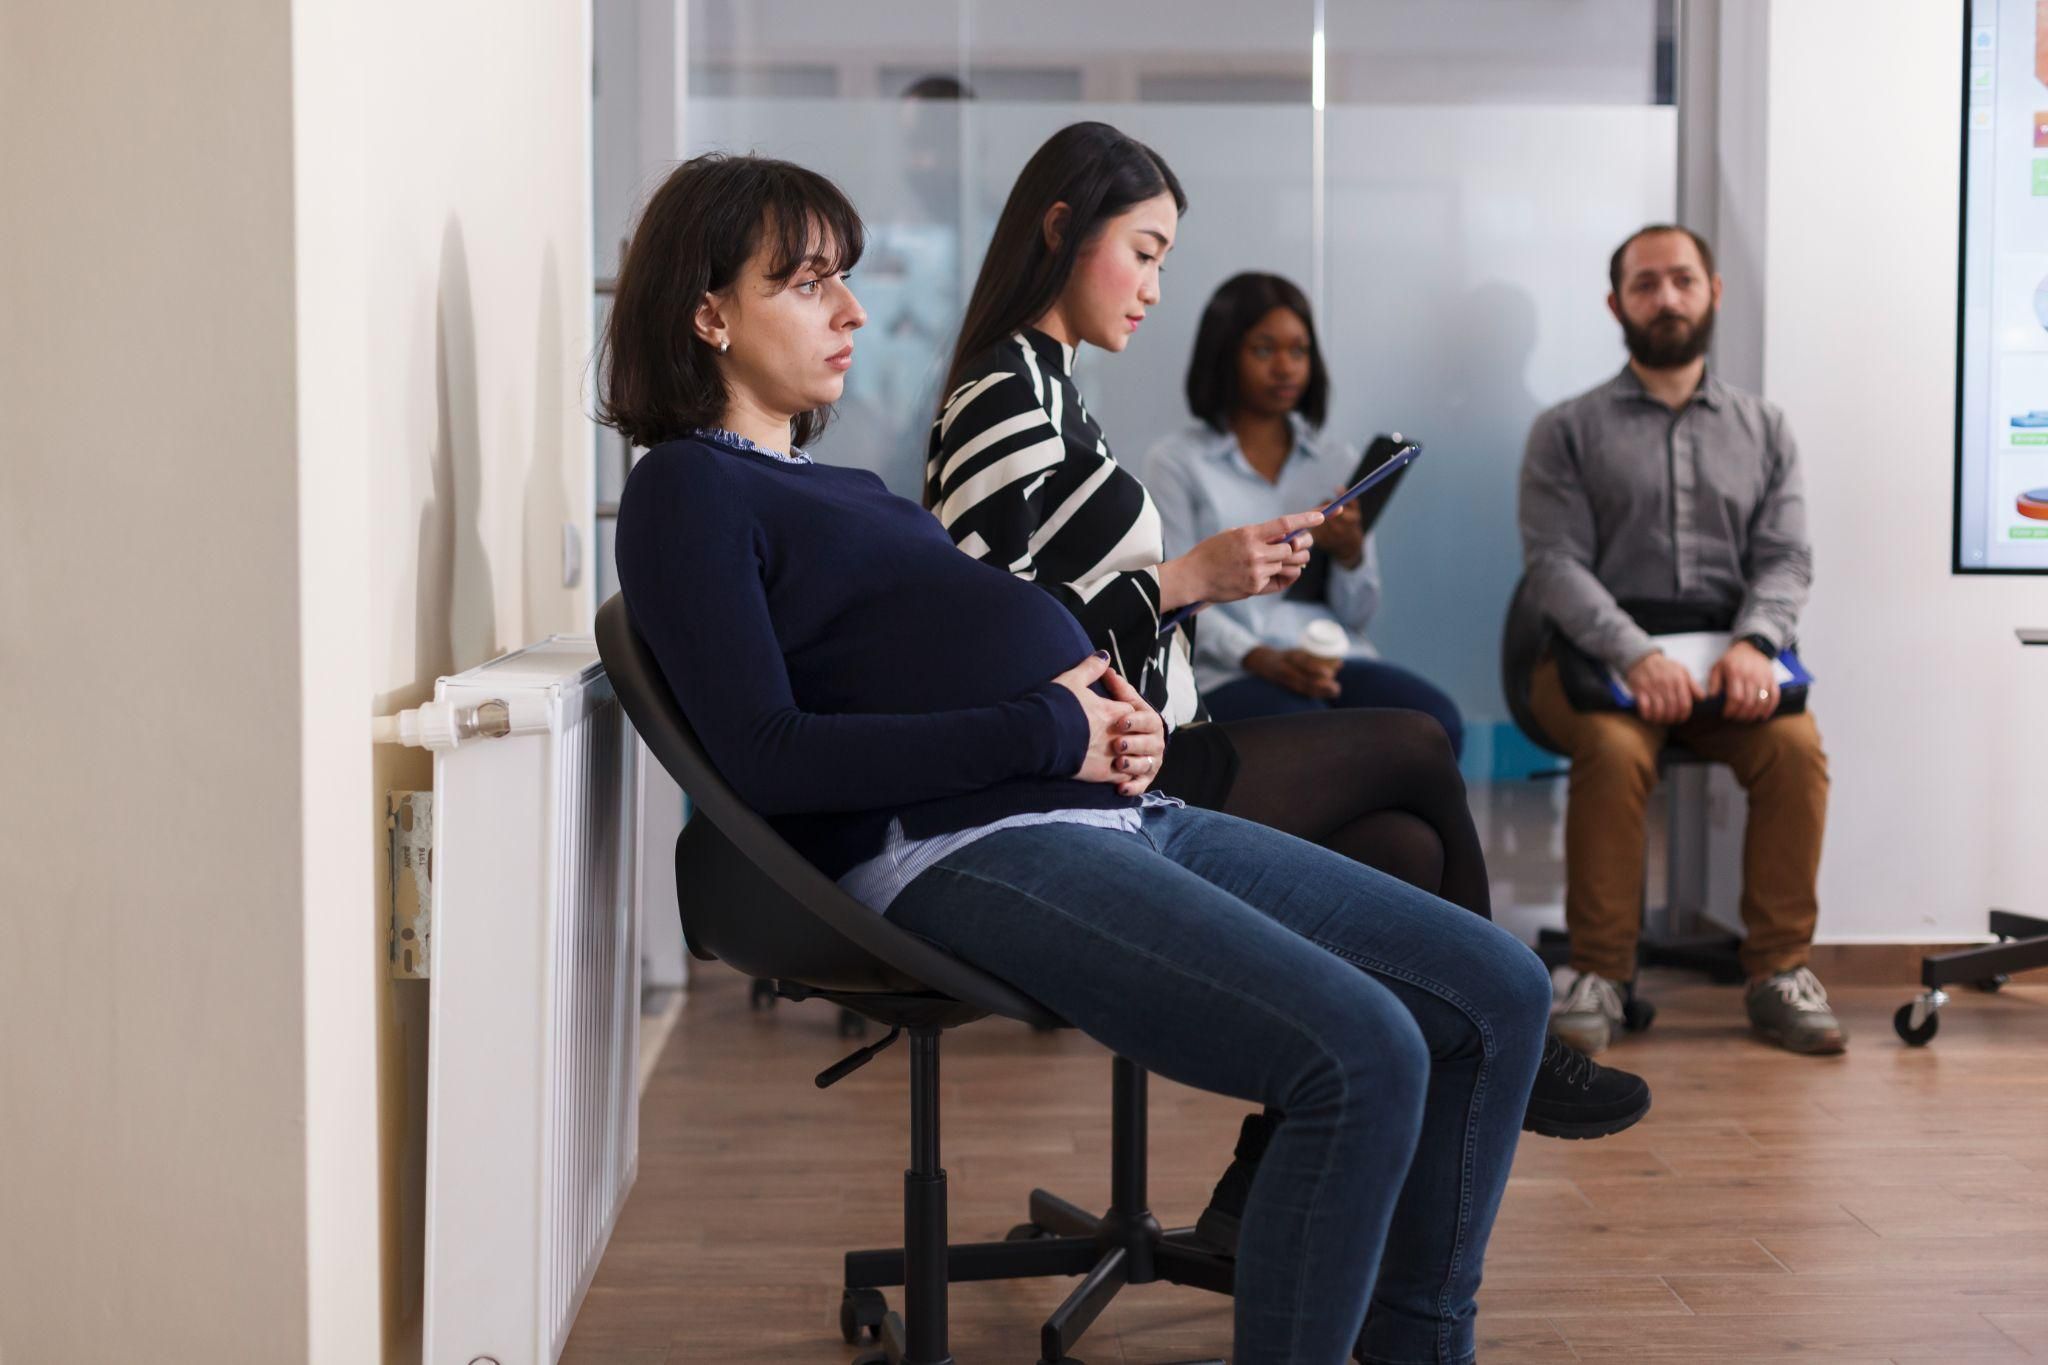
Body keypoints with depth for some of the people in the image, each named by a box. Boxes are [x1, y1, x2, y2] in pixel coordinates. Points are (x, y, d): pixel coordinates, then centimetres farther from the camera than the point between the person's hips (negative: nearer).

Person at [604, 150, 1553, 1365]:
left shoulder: (850, 488, 27)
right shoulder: (688, 493, 1)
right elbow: (770, 756, -12)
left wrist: (1120, 721, 3)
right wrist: (1050, 732, -12)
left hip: (1118, 811, 9)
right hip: (959, 850, -9)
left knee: (1497, 993, 1)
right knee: (1364, 1055, -26)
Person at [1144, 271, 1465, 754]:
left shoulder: (1338, 461, 21)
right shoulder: (1176, 462, 9)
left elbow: (1357, 615, 17)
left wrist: (1350, 554, -6)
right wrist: (1260, 658, -20)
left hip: (1334, 661, 4)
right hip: (1227, 673, -4)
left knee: (1436, 725, -28)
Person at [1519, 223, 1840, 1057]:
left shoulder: (1764, 430, 19)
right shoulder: (1567, 431, 10)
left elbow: (1785, 559, 8)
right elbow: (1555, 563, -3)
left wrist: (1754, 643, -15)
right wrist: (1637, 655, -21)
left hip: (1727, 653, 2)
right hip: (1597, 655, -2)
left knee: (1796, 746, -29)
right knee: (1615, 750, -35)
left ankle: (1779, 971, -18)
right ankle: (1597, 974, -23)